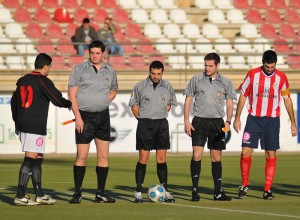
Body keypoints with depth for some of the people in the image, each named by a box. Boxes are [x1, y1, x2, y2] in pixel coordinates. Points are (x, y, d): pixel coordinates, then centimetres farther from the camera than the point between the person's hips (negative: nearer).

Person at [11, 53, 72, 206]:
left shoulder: (22, 81, 14)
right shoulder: (43, 81, -9)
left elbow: (14, 102, 19)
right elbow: (58, 100, -8)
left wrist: (17, 121, 25)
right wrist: (70, 104, 12)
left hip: (22, 125, 9)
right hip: (35, 127, -9)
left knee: (38, 158, 15)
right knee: (30, 159, -10)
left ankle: (39, 195, 18)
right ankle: (20, 196, -16)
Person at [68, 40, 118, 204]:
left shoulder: (110, 71, 9)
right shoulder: (80, 69, -4)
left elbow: (113, 91, 25)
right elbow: (72, 93, -7)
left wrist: (103, 103, 7)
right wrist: (78, 116, -13)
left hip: (103, 116, 4)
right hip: (84, 116, -4)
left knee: (103, 156, 4)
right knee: (82, 156, -6)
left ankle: (101, 193, 12)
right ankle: (77, 193, 1)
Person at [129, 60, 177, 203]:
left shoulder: (167, 87, 7)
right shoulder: (140, 87, 0)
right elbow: (134, 105, 7)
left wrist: (160, 115, 8)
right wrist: (142, 119, -1)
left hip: (162, 123, 2)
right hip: (144, 125, -2)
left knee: (161, 158, 2)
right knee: (143, 158, -4)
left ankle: (165, 191, 6)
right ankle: (138, 192, 0)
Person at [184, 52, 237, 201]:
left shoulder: (225, 83, 6)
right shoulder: (196, 80, 2)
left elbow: (229, 104, 9)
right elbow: (188, 100, 6)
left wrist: (228, 121, -5)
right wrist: (186, 121, -1)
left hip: (217, 122, 1)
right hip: (199, 121, -1)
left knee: (216, 158, 5)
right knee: (197, 156, -11)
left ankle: (218, 192, 11)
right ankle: (195, 190, -5)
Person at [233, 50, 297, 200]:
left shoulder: (281, 78, 0)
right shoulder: (253, 75, -2)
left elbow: (287, 99, 9)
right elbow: (243, 96, 5)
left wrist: (293, 122, 8)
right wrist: (237, 118, 2)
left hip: (272, 120, 0)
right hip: (253, 118, 0)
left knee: (271, 154, -1)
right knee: (246, 151, -7)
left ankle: (267, 189, 5)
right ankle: (245, 184, 12)